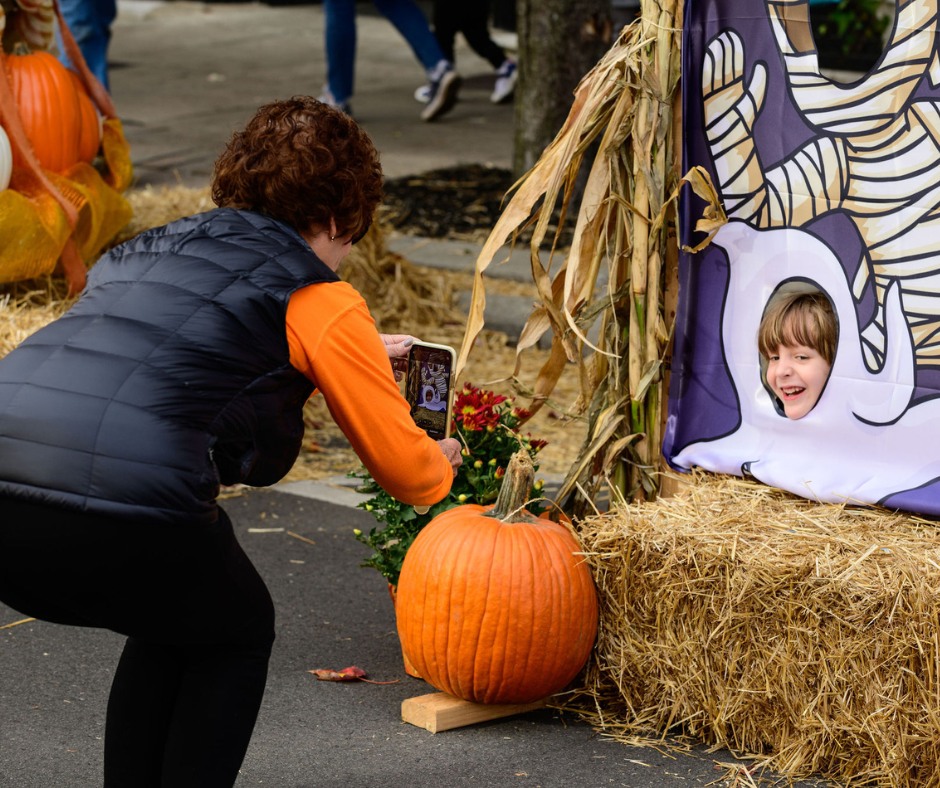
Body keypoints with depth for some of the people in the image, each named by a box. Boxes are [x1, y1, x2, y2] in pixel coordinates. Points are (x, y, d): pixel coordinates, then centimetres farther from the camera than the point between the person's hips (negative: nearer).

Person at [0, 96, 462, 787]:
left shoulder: (149, 249, 28)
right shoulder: (319, 300, 8)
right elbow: (407, 473, 15)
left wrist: (356, 359, 58)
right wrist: (442, 462, 40)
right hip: (118, 515, -7)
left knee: (172, 621, 32)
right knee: (237, 634, 24)